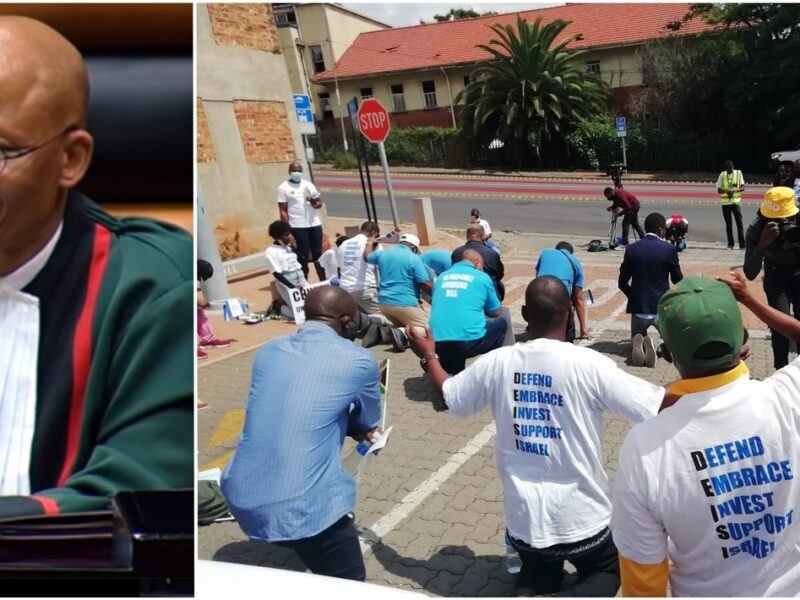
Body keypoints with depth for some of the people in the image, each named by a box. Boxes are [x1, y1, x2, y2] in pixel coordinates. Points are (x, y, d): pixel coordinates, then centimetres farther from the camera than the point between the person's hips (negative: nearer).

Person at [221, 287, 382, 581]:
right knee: (349, 585, 15)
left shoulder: (268, 350, 8)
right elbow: (368, 424, 12)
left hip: (239, 497, 6)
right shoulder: (360, 361, -6)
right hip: (301, 509, -6)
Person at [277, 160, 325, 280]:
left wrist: (315, 202, -10)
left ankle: (324, 281, 19)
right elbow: (283, 211, -5)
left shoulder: (308, 184, 11)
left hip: (315, 224, 4)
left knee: (318, 253, 10)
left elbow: (320, 202, 14)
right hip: (298, 227, -4)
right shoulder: (283, 188, -1)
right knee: (303, 256, 0)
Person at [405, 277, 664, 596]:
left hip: (524, 518, 3)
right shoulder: (588, 364, -20)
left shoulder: (497, 362, -9)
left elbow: (447, 396, 7)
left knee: (540, 579, 31)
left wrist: (428, 356, 24)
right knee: (608, 570, 28)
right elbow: (657, 406, -16)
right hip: (581, 517, -3)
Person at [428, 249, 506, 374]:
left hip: (437, 343, 5)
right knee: (501, 324, 23)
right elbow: (495, 313, 18)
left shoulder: (442, 276, 18)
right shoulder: (482, 277, 8)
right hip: (469, 341, -4)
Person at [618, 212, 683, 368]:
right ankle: (655, 344, -14)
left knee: (635, 340, 23)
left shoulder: (632, 249, -3)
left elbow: (622, 282, 2)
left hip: (638, 307, 2)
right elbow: (678, 280, 1)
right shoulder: (669, 249, -9)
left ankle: (639, 343, -14)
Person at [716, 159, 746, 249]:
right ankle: (730, 244, 16)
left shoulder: (738, 173, 0)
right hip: (725, 203, 2)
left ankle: (742, 244, -1)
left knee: (739, 223, -3)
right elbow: (719, 190, 3)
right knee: (728, 224, 7)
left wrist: (734, 190, -22)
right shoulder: (722, 175, 3)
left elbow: (742, 188, -3)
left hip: (735, 202, -2)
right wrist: (726, 190, -19)